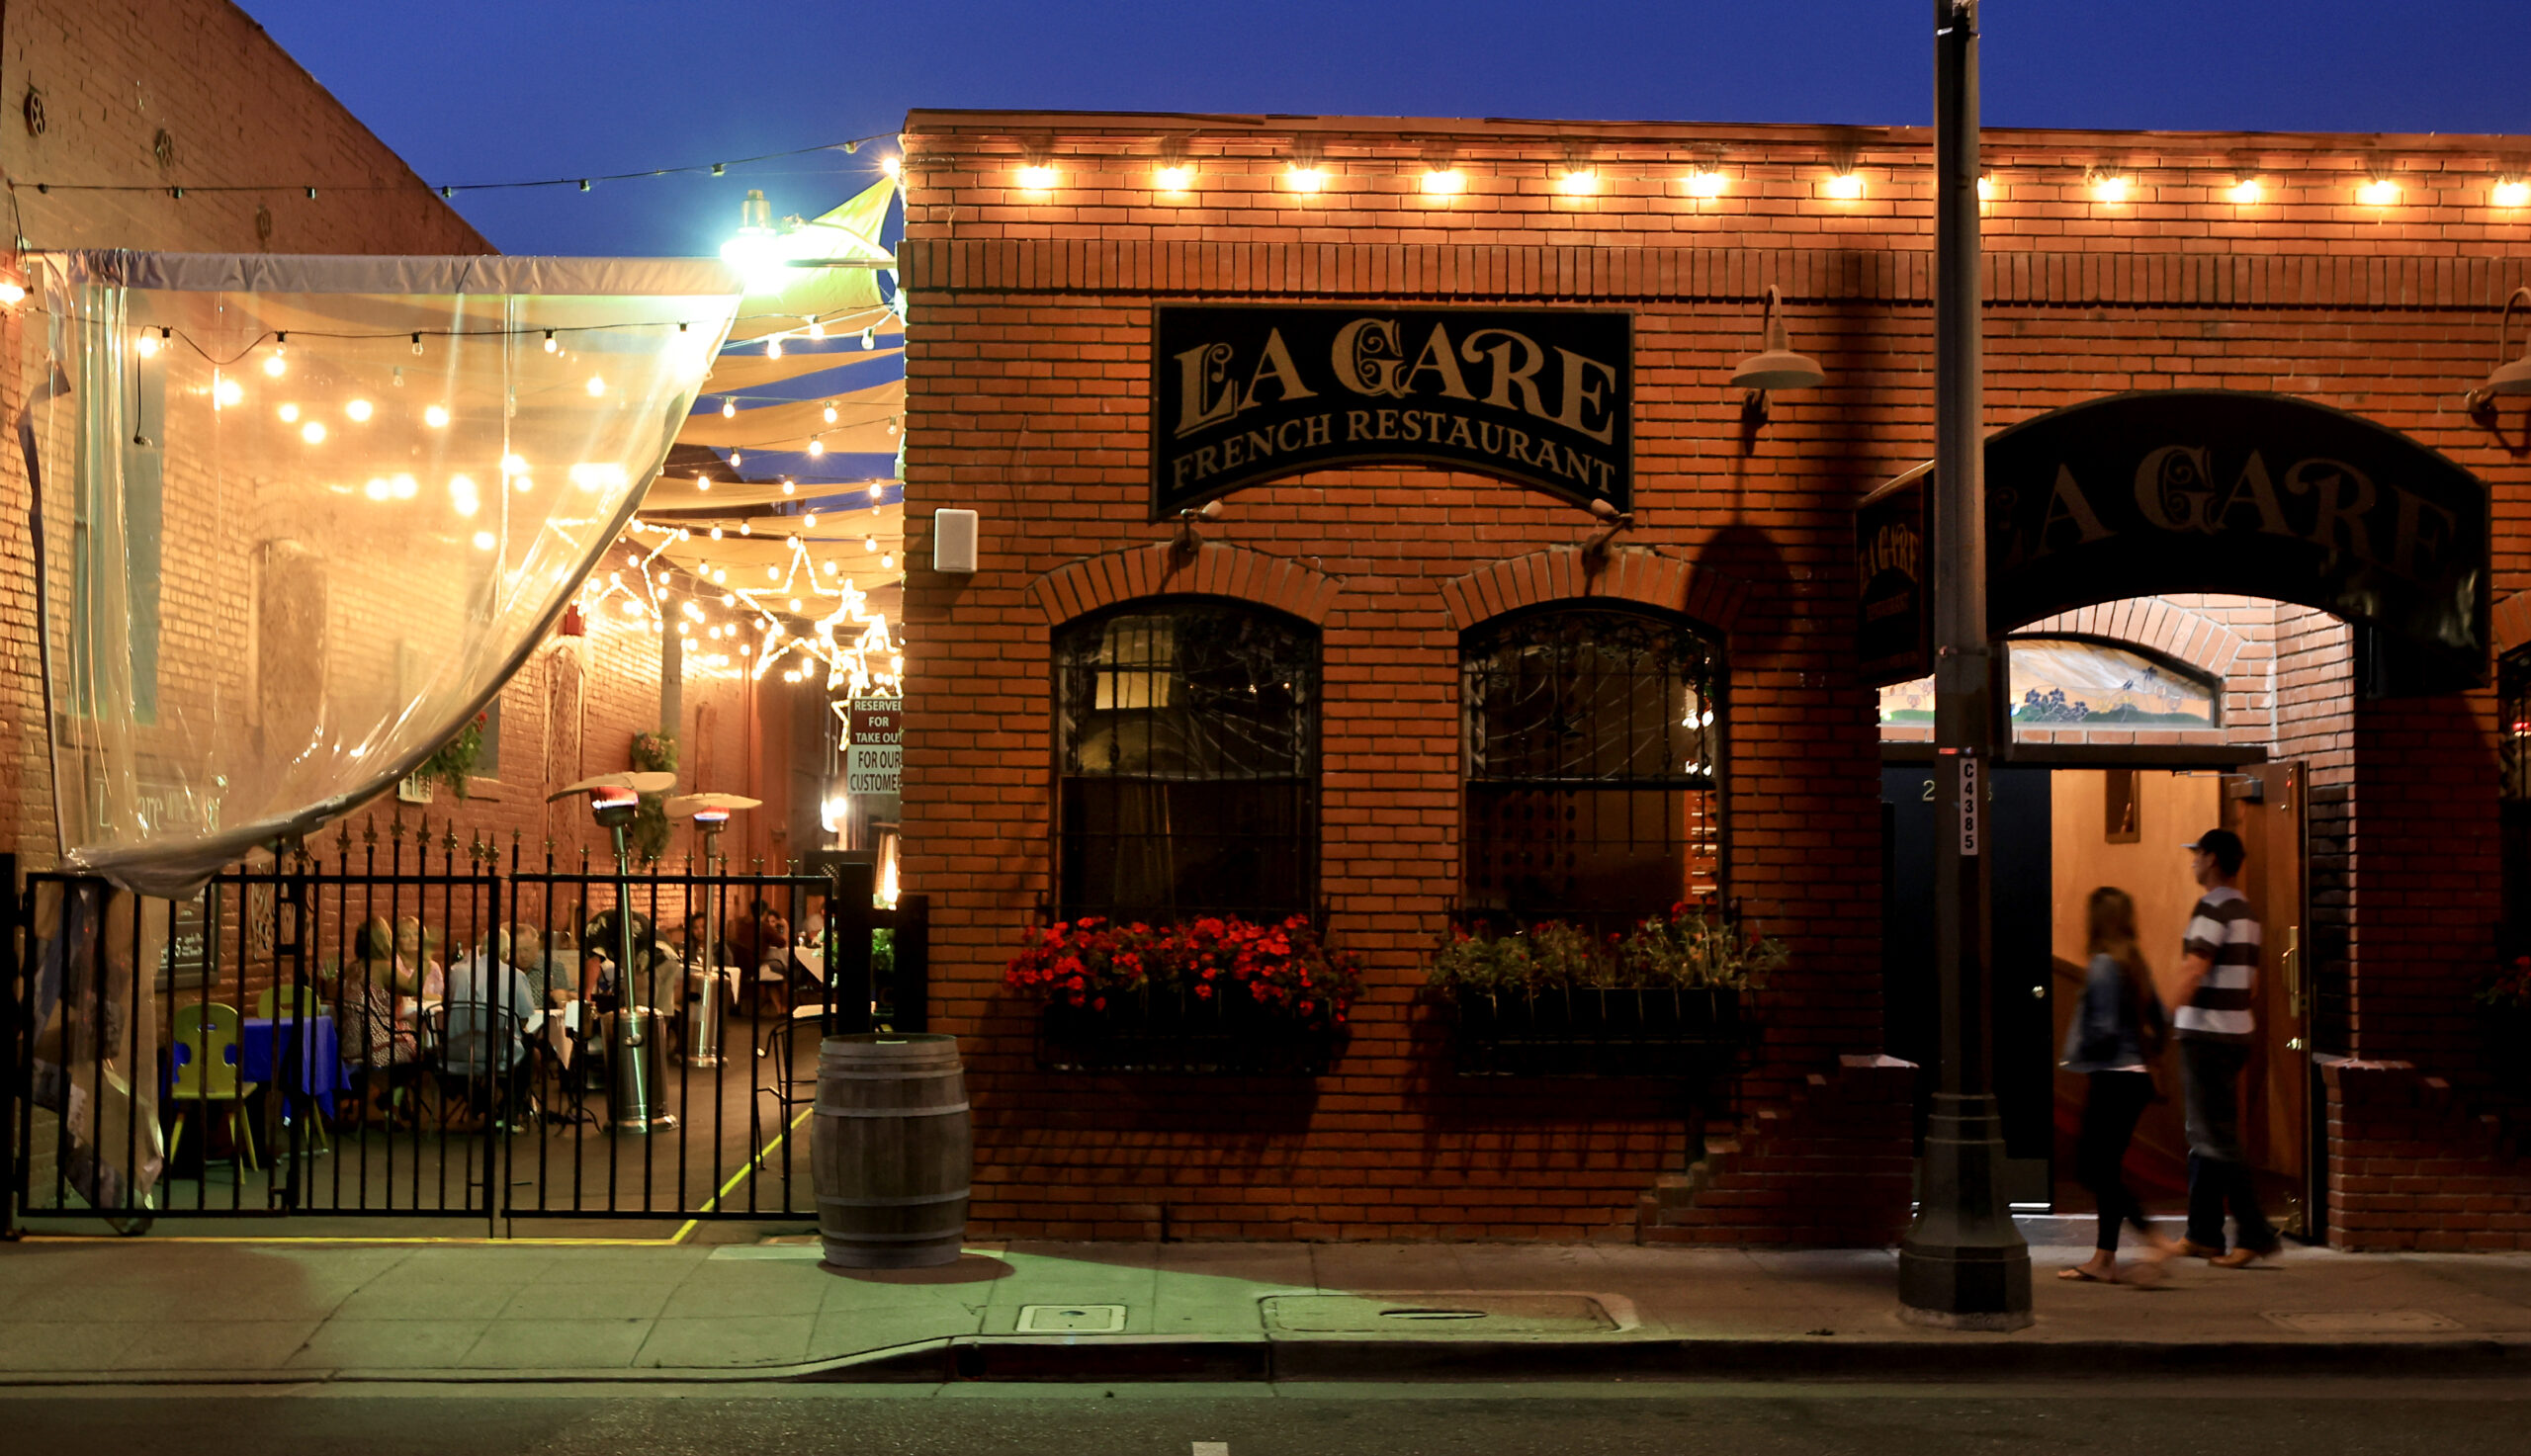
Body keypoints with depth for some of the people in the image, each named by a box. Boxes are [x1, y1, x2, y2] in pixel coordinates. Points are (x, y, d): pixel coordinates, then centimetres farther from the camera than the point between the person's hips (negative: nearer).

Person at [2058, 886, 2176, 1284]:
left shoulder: (2103, 966, -15)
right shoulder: (2135, 964, 10)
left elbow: (2104, 1029, -20)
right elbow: (2158, 1020, 15)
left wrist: (2077, 1054, -4)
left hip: (2111, 1079, -9)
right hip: (2136, 1077, 9)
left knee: (2094, 1169, -4)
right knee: (2106, 1169, 13)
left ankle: (2156, 1241, -11)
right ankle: (2103, 1258, 17)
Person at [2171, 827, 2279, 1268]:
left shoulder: (2212, 908, -14)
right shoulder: (2245, 910, 15)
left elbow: (2194, 971, -22)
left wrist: (2164, 1020, -20)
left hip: (2206, 1035, -10)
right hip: (2235, 1033, 10)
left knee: (2216, 1139, -7)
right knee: (2206, 1136, 14)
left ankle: (2255, 1234, -9)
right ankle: (2202, 1234, 17)